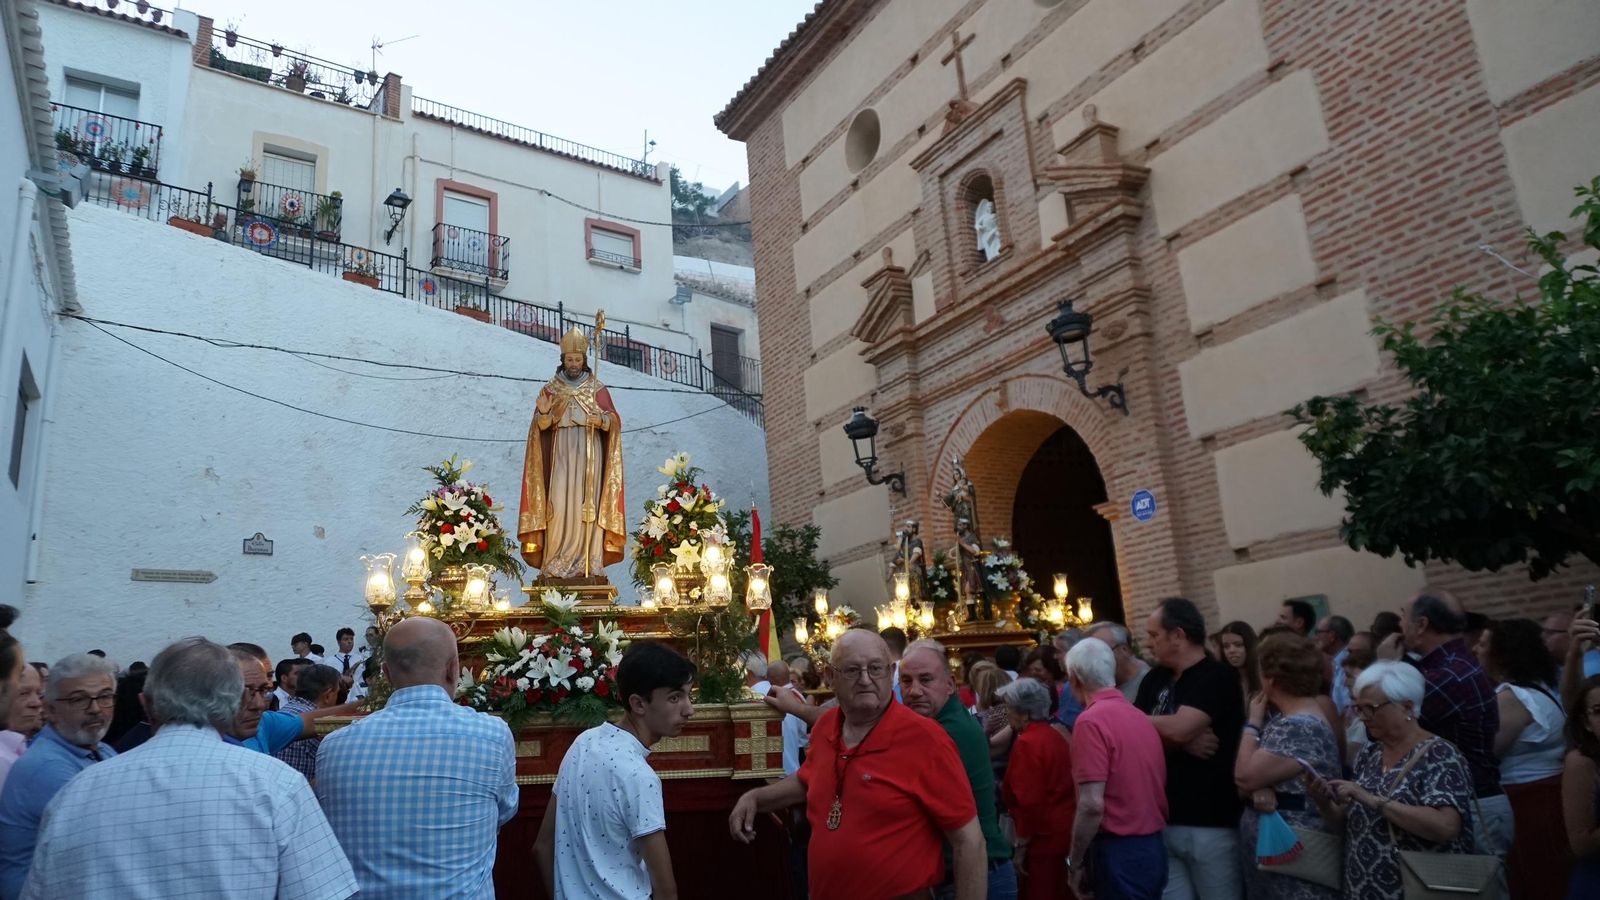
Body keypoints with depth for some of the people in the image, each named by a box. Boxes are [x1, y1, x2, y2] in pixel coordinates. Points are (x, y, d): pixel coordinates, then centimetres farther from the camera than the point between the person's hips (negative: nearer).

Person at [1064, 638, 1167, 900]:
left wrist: (1075, 862, -9)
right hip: (1153, 847, 8)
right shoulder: (1141, 717, 8)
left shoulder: (1091, 720, -16)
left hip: (1119, 852, -8)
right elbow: (1152, 788, 14)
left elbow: (1092, 804, -21)